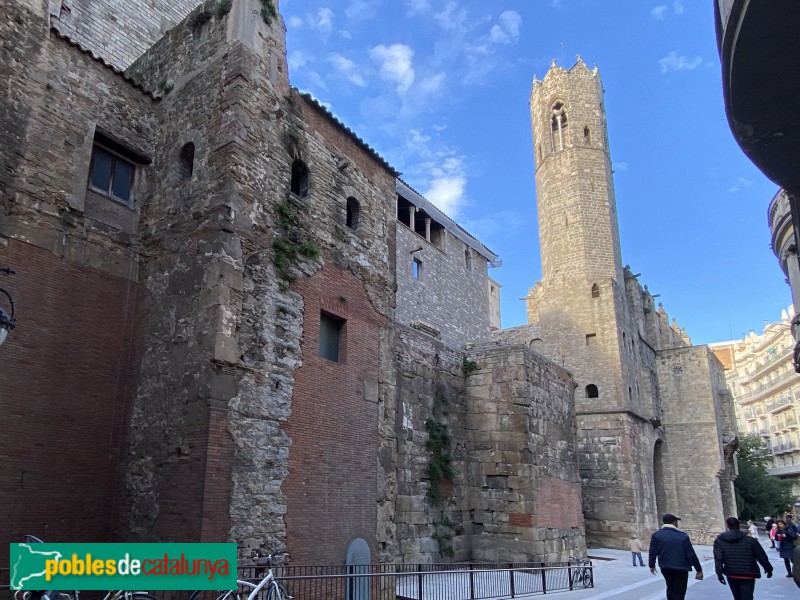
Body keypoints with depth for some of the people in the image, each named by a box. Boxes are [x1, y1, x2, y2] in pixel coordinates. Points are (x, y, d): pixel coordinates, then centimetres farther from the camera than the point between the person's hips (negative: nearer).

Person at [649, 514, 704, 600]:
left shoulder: (656, 535, -5)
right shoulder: (683, 536, -7)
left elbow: (653, 552, -5)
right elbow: (691, 554, -6)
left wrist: (652, 565, 11)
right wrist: (699, 569, 3)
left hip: (665, 568, 2)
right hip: (681, 569, -2)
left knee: (670, 589, 24)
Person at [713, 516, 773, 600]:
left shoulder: (719, 540, 0)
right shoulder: (751, 541, -3)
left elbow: (718, 558, -9)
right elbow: (761, 556, 3)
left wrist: (719, 572, -8)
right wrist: (768, 569, 17)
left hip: (731, 575, 2)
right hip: (748, 575, -2)